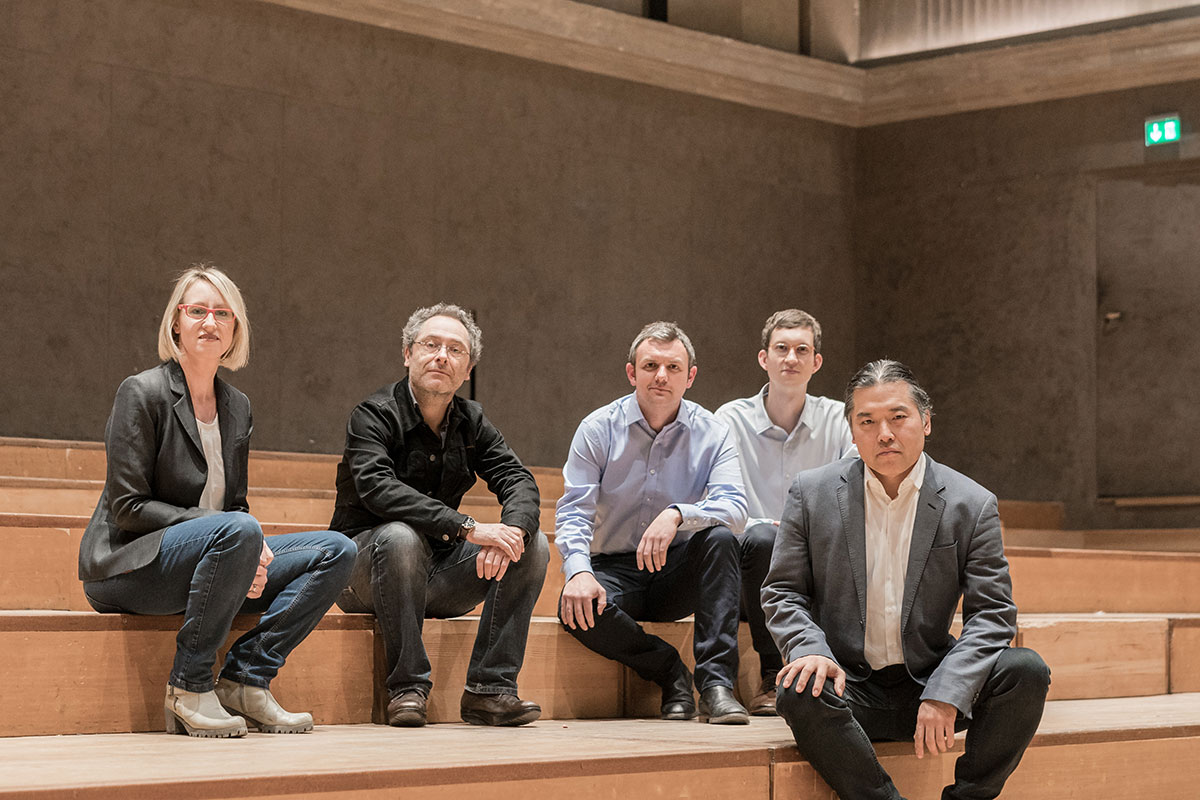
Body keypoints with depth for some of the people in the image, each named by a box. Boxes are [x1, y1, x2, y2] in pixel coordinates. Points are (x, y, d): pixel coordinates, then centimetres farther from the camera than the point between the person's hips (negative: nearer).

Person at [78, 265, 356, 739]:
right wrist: (212, 522, -21)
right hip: (125, 567, -7)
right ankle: (188, 689, -23)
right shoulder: (143, 392, -8)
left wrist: (250, 558, -9)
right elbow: (127, 507, -13)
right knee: (237, 531, -36)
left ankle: (245, 681, -12)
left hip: (205, 561, 7)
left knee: (336, 551, -8)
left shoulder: (236, 407, 13)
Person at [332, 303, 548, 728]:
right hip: (365, 569, -5)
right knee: (401, 537, -37)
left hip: (437, 576, 6)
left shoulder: (471, 420, 8)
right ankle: (408, 687, -27)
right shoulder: (375, 414, -11)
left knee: (533, 545, -13)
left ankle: (490, 688, -18)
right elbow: (378, 488, -29)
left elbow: (518, 481, -4)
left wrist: (513, 529, -29)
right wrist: (468, 528, -38)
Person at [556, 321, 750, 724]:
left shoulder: (711, 433, -1)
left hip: (678, 573, 1)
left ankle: (716, 682, -30)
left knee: (719, 537, -30)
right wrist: (578, 571, -28)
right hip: (615, 570, -1)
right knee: (576, 607, -33)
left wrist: (677, 515, -37)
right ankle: (669, 671, -10)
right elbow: (574, 511, -8)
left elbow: (735, 506, -16)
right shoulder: (598, 429, -2)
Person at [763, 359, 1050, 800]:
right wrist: (811, 649, -19)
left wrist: (945, 693, -20)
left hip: (930, 686, 1)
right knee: (799, 693, -34)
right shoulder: (811, 493, 2)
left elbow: (991, 613, -4)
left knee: (1027, 670, -23)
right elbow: (781, 593, 4)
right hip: (847, 686, -1)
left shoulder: (973, 505, 0)